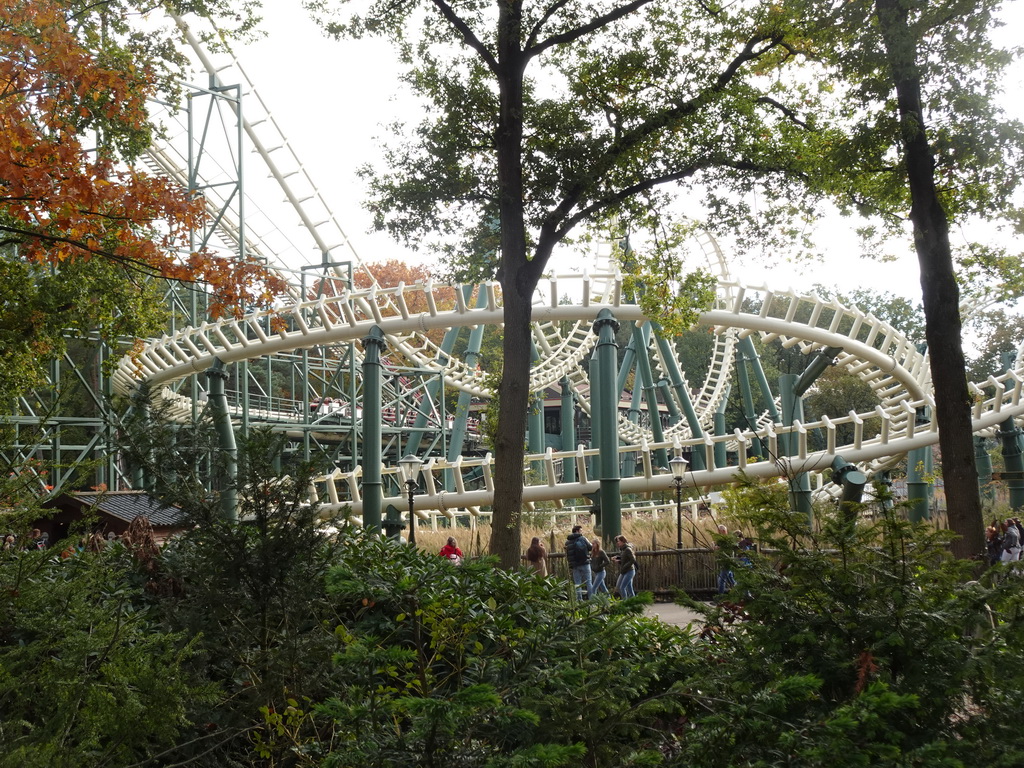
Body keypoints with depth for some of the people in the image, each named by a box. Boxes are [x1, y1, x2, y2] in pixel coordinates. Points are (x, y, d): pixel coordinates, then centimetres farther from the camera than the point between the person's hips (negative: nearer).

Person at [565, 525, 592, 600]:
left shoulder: (567, 541, 9)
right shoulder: (582, 538, -5)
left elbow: (566, 555, 11)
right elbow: (590, 547, -2)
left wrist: (569, 565, 16)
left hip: (574, 565, 3)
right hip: (584, 563, -3)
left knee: (577, 583, 6)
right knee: (588, 582, 4)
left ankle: (579, 600, 2)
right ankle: (590, 598, 2)